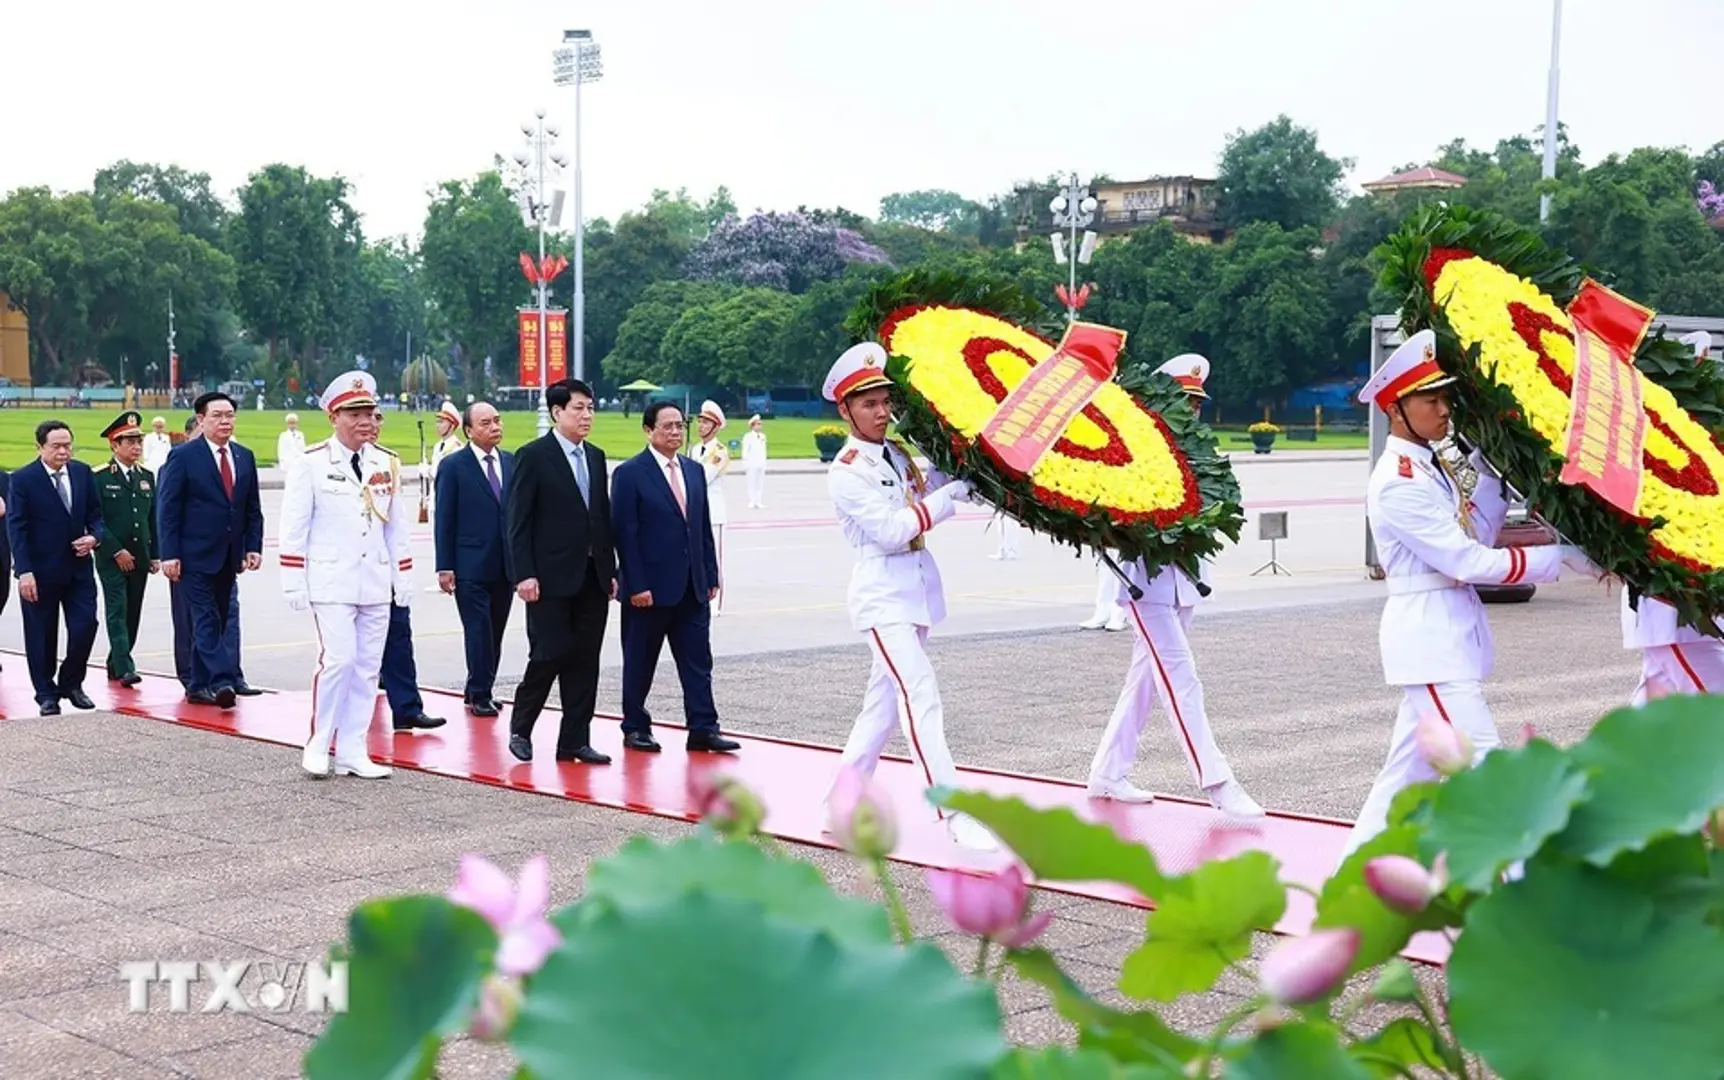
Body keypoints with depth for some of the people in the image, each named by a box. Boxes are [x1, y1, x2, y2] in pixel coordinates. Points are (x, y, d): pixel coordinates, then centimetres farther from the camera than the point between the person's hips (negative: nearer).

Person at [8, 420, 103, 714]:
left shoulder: (83, 473, 4)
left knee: (85, 627, -2)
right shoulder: (23, 479, -8)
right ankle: (46, 694, 17)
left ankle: (71, 684, 18)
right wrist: (24, 571, -17)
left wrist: (94, 537, -9)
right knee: (41, 635, 5)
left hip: (78, 567, 3)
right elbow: (16, 528, -10)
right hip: (41, 571, -3)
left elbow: (95, 513, 13)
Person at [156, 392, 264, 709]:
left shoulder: (245, 457, 11)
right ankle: (224, 680, -16)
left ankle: (201, 686, 15)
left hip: (229, 556, 6)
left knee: (221, 620, 8)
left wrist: (253, 547, 4)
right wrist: (169, 554, -13)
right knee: (206, 620, -9)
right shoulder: (183, 456, -4)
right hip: (197, 555, -6)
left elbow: (253, 509, 14)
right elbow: (168, 509, -7)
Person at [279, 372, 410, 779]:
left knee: (367, 668, 5)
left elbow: (397, 526, 15)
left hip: (376, 584, 5)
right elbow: (294, 525, -4)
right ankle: (319, 743, 3)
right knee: (338, 659, -14)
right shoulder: (311, 462, -4)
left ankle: (352, 751, 13)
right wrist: (294, 581, -8)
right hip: (332, 581, -5)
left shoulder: (387, 464, 9)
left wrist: (404, 578, 11)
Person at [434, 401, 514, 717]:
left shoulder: (512, 463, 9)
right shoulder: (454, 466, -3)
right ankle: (479, 695, 5)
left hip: (506, 565, 4)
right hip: (470, 566, -4)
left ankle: (478, 691, 21)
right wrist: (444, 567, -8)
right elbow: (444, 520, -4)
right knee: (478, 631, -4)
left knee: (495, 632, 9)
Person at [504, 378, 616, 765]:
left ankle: (575, 740, 12)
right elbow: (517, 520, -9)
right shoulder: (533, 456, -6)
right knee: (550, 654, -6)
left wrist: (610, 571, 12)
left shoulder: (595, 457, 13)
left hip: (592, 577, 6)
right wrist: (523, 574, -15)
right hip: (551, 578, -6)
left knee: (585, 660, 6)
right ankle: (520, 728, 15)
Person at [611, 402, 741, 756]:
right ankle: (635, 728, 17)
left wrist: (711, 577, 9)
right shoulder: (629, 474, -7)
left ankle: (703, 729, 4)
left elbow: (704, 528, 14)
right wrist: (636, 586, -16)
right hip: (649, 588, -5)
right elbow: (625, 533, -11)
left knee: (698, 662, 2)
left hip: (692, 588, 6)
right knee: (640, 663, 6)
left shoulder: (694, 471, 12)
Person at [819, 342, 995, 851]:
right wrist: (950, 495, -18)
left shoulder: (899, 455, 10)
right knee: (921, 698, -17)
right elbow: (891, 531, -18)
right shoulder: (845, 473, -11)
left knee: (884, 704, 12)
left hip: (917, 590, 8)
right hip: (882, 595, -8)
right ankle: (954, 815, -20)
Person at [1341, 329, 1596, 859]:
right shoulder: (1398, 483, -18)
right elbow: (1469, 562, -19)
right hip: (1427, 632, -10)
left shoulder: (1433, 467, 12)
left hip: (1451, 630, 10)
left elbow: (1474, 536, 8)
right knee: (1483, 764, -11)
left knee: (1413, 762, 15)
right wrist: (1561, 556, -15)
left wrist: (1491, 472, 2)